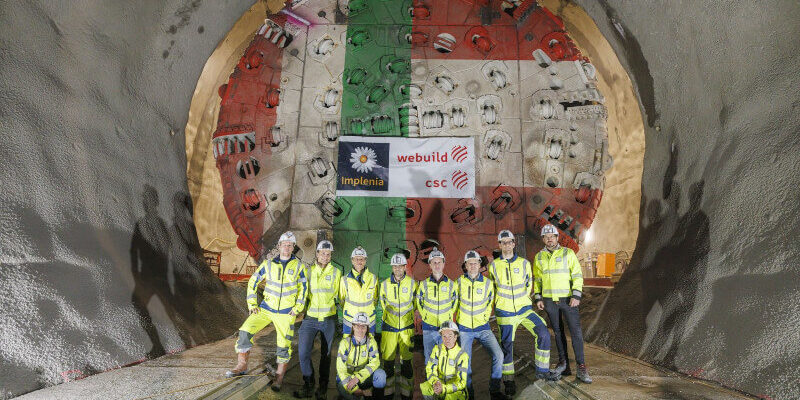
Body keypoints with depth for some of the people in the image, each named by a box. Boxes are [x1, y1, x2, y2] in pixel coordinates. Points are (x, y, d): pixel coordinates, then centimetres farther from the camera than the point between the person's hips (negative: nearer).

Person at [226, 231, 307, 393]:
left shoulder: (299, 266, -3)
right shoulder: (268, 264, -1)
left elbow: (303, 288, 4)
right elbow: (253, 282, 7)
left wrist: (297, 308, -3)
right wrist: (252, 304, 1)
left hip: (286, 313, -1)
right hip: (266, 307, 2)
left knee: (284, 345, 2)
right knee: (245, 330, -11)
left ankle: (279, 377, 19)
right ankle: (242, 365, 6)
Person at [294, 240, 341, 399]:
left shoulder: (336, 272, 1)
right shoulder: (308, 271, 3)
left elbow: (339, 295, 8)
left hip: (328, 319, 0)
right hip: (310, 318, 0)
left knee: (326, 354, 9)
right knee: (303, 353, -11)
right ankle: (309, 385, 10)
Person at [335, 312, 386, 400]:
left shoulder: (371, 341, -6)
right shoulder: (345, 342, -14)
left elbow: (374, 362, -18)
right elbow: (341, 369, -17)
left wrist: (358, 378, -32)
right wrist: (354, 390, -25)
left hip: (364, 376, 2)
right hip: (346, 377, -1)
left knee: (380, 374, -28)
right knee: (343, 388, -35)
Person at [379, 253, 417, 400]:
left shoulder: (412, 283, -5)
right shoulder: (385, 284, -2)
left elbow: (415, 302, 10)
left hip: (407, 327, -1)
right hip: (389, 326, 1)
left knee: (406, 360, 6)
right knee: (388, 360, 4)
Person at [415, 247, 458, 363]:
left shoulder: (451, 284, 0)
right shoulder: (424, 284, -1)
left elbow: (455, 301, 11)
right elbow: (418, 301, 9)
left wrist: (450, 315, 3)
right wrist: (424, 315, 2)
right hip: (428, 327, 0)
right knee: (429, 357, 8)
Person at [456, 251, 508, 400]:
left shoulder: (487, 283, -3)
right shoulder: (460, 281, -4)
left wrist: (485, 317, 6)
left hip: (482, 327, 1)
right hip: (464, 328, 0)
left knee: (498, 355, -12)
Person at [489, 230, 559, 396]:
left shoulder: (524, 263, 2)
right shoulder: (494, 265, -2)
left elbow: (529, 284, 15)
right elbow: (491, 288, 13)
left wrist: (522, 300, 11)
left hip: (524, 308, 2)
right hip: (505, 312, -1)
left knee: (543, 333, -13)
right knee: (506, 345, 1)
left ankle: (542, 371, 5)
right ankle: (508, 381, 19)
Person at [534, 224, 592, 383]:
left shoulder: (568, 253, -1)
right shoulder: (539, 257, 8)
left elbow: (577, 275, -4)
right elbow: (537, 279, 15)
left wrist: (576, 295, -13)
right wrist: (538, 298, 7)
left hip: (567, 299, -3)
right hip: (549, 300, 3)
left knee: (576, 331, -7)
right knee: (558, 332, 10)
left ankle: (581, 368, -1)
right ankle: (563, 364, 20)